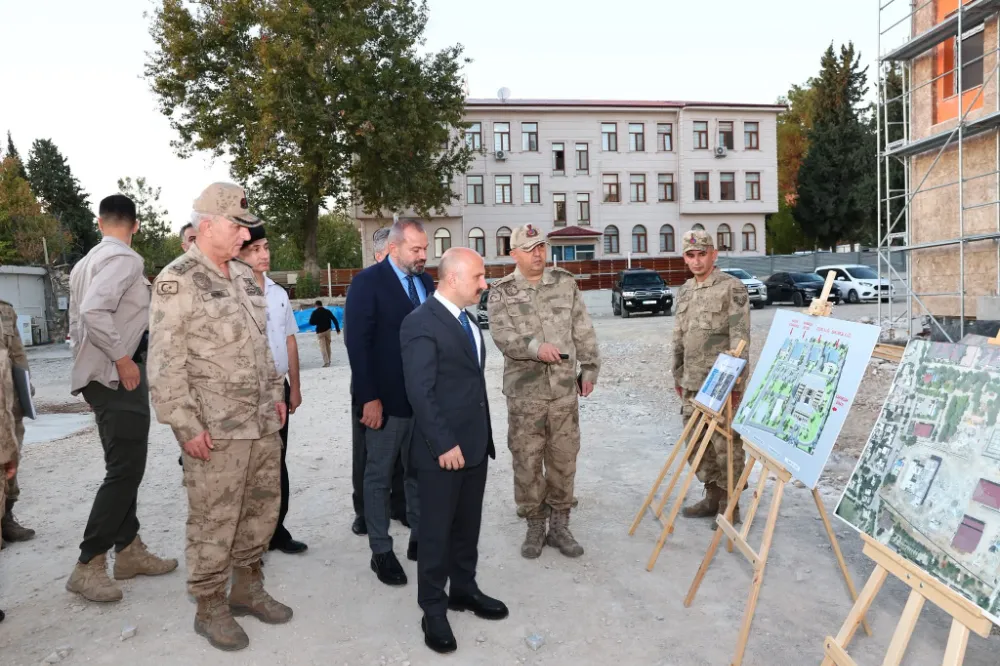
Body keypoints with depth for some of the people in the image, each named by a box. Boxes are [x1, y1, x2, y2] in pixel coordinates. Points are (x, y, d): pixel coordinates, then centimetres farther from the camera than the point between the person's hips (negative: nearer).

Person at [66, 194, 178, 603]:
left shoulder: (86, 262, 16)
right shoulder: (124, 259, -13)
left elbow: (76, 324, 20)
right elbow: (93, 312, -28)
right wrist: (122, 357, -20)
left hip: (103, 376, 10)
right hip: (117, 377, -10)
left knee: (124, 468, 14)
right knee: (124, 471, -6)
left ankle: (129, 551, 21)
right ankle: (88, 565, -1)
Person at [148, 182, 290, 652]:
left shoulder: (244, 275, 12)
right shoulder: (177, 281, -10)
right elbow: (165, 362, -13)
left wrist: (276, 393, 15)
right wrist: (186, 425, -16)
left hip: (263, 423, 7)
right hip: (215, 431, -7)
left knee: (263, 508, 15)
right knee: (214, 520, 4)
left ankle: (247, 587, 33)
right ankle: (210, 608, 22)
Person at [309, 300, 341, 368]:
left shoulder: (315, 312, -5)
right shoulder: (327, 311, 5)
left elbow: (311, 323, -8)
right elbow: (334, 320, 1)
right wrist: (338, 329, 4)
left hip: (320, 331, -4)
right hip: (328, 330, 4)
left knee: (323, 348, -3)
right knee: (328, 346, 17)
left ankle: (326, 362, -12)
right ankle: (328, 361, 24)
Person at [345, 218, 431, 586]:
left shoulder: (426, 282, 9)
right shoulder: (368, 281, -9)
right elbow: (357, 342, -14)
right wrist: (369, 398, -18)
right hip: (386, 398, -6)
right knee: (379, 476, 8)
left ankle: (419, 538, 29)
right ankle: (381, 551, 20)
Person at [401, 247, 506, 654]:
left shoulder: (465, 319, 12)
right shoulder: (421, 323, -16)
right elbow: (419, 392, -20)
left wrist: (483, 436, 14)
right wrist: (444, 444, -20)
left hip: (475, 443, 8)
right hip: (443, 449, -8)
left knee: (468, 526, 19)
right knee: (437, 531, 6)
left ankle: (463, 590, 36)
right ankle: (433, 608, 21)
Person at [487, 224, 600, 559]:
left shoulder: (566, 282, 7)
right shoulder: (501, 292, -1)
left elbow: (583, 331, 9)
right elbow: (502, 335, -13)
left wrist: (589, 368, 6)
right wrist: (536, 347, -28)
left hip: (564, 388, 2)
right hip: (524, 390, -2)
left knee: (564, 459, 8)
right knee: (527, 460, 5)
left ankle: (560, 526, 23)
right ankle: (535, 526, 21)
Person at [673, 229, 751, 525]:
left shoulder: (732, 288, -8)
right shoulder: (685, 291, 13)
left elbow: (740, 339, -13)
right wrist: (678, 375, 19)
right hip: (693, 383, 7)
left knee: (725, 444, 0)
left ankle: (729, 504, 13)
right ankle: (712, 496, 28)